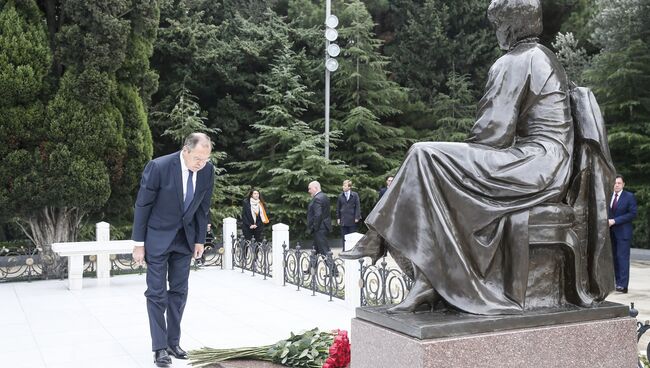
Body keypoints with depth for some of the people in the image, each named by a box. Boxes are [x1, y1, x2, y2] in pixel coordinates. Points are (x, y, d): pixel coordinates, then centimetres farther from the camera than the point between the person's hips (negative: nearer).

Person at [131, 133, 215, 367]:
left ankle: (173, 342, 19)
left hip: (185, 238, 4)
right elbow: (142, 205, -14)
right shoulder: (158, 167, -23)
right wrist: (139, 243, -11)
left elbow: (203, 207, 3)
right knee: (157, 293, -2)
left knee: (179, 291, 9)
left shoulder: (208, 170, -10)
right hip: (158, 236, -4)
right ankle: (160, 347, 6)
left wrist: (200, 240, 5)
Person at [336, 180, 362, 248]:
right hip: (343, 220, 2)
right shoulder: (340, 196, 6)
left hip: (352, 220, -2)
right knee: (344, 237, 4)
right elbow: (338, 208, 11)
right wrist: (338, 218, 5)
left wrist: (357, 217, -8)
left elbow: (358, 206, -2)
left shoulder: (355, 195, 0)